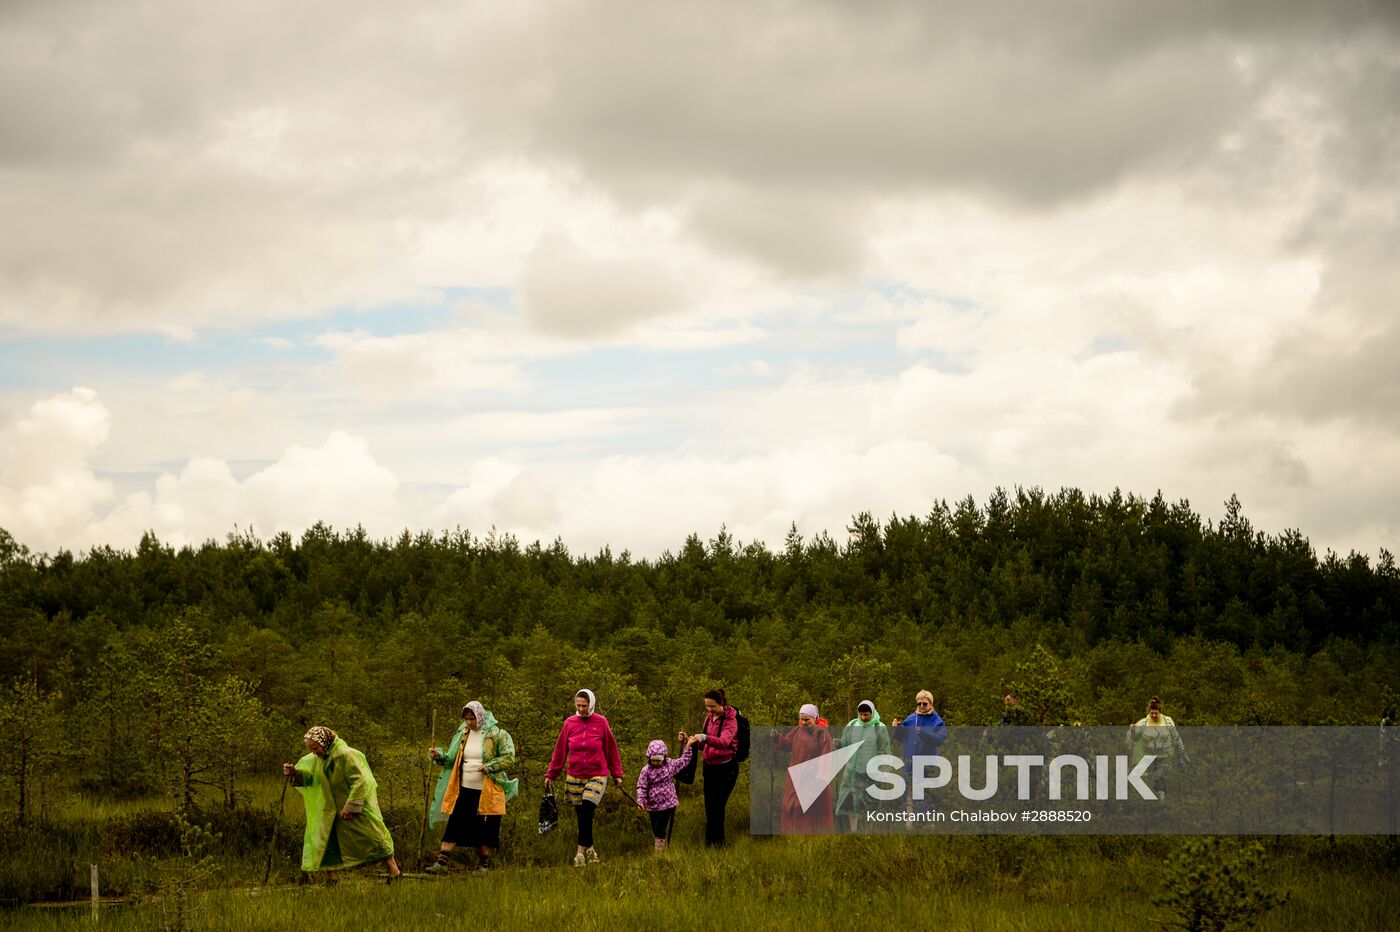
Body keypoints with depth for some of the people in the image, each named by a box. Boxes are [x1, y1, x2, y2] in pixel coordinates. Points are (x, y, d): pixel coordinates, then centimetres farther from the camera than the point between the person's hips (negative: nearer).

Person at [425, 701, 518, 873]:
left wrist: (490, 766, -22)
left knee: (485, 830, 5)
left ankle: (483, 865, 17)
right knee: (453, 825, -3)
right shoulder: (463, 733, 9)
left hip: (487, 793, -4)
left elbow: (509, 757, -10)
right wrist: (438, 756, -5)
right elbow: (452, 759, 14)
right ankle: (442, 862, -4)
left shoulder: (497, 734, -7)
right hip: (464, 790, 4)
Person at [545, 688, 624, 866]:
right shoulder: (570, 723, 2)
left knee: (586, 810, -17)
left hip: (597, 776, -3)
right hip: (574, 777, 3)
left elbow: (611, 749, 5)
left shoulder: (601, 722, -2)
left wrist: (617, 773, 8)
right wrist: (551, 774, 9)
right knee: (582, 816, 4)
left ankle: (581, 851, -13)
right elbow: (560, 750, 8)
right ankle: (590, 849, 17)